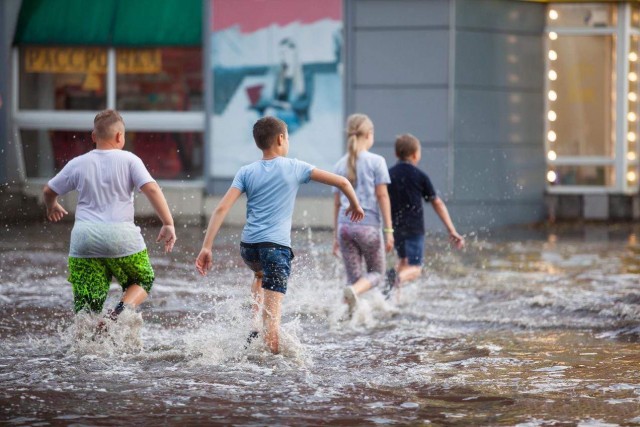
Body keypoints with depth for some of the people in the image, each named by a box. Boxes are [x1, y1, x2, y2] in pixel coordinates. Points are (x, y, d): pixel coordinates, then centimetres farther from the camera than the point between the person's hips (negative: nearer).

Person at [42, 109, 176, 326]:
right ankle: (120, 312, -8)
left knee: (86, 306, 5)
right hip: (121, 237, -2)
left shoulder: (78, 164, 10)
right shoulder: (129, 160, 0)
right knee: (142, 281, 20)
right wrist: (168, 224, -8)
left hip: (84, 237, 2)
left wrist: (52, 207, 43)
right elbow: (152, 189, -11)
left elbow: (49, 191, 20)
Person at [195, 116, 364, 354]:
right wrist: (355, 205, 24)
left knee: (261, 276, 36)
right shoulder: (295, 168, 4)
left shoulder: (246, 172, 9)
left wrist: (207, 247, -3)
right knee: (272, 313, -8)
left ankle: (256, 326, 19)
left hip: (248, 245, 4)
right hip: (276, 245, -4)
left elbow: (221, 209, -2)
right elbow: (341, 182, 5)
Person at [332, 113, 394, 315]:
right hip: (369, 225, -4)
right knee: (377, 273, 9)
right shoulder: (376, 161, -4)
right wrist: (389, 230, -4)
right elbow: (382, 196, -6)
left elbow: (337, 203, 13)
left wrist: (336, 236, 18)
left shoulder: (341, 164, 10)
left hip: (345, 225, 4)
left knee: (354, 277, 11)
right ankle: (353, 291, -20)